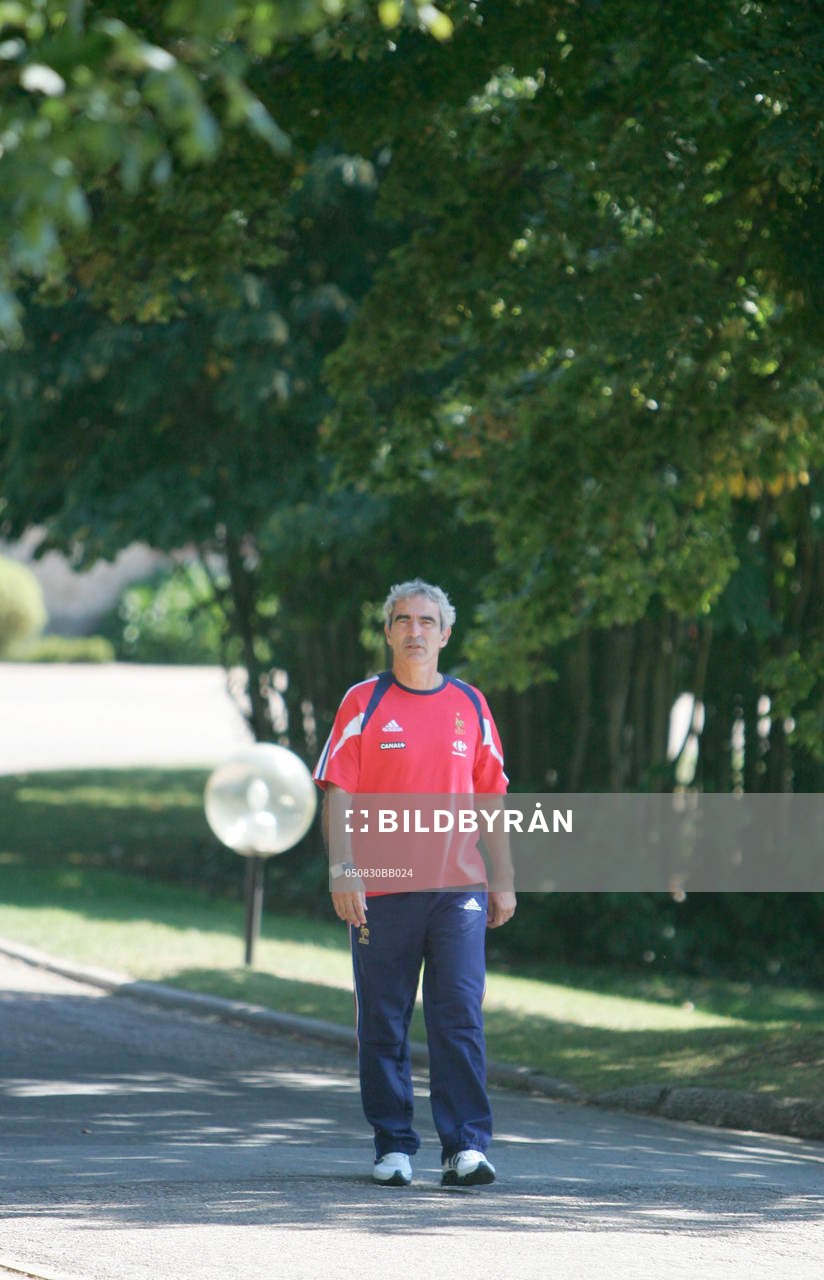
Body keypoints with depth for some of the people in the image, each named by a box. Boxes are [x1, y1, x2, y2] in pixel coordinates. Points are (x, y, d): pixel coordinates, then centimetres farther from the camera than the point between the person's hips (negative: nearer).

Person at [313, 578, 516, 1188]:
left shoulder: (470, 704, 11)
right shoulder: (364, 702, 3)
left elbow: (492, 797, 15)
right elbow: (338, 794, -2)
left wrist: (503, 881, 10)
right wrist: (343, 871, -13)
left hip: (457, 891, 1)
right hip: (381, 891, -1)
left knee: (460, 1020, -6)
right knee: (384, 1026, 3)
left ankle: (465, 1147, -7)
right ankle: (393, 1147, 11)